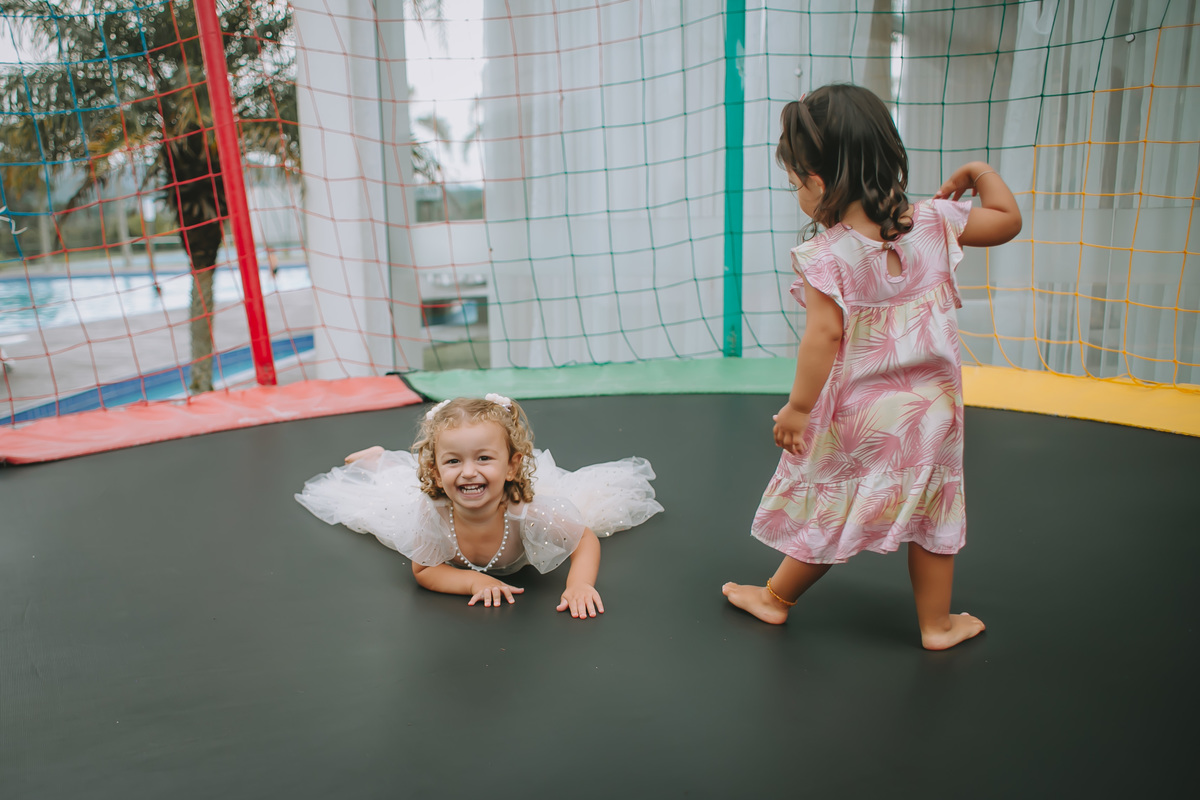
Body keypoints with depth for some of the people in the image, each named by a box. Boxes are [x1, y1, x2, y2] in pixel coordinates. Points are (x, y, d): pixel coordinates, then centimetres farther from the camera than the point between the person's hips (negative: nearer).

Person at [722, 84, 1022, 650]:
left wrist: (798, 406, -15)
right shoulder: (934, 221, -5)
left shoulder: (826, 254, -19)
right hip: (931, 408, 4)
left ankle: (775, 597, 33)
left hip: (854, 414, -4)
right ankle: (937, 623, 32)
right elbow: (1007, 220, 7)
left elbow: (823, 335, -22)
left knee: (827, 514, 12)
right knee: (931, 513, 18)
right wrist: (978, 172, 20)